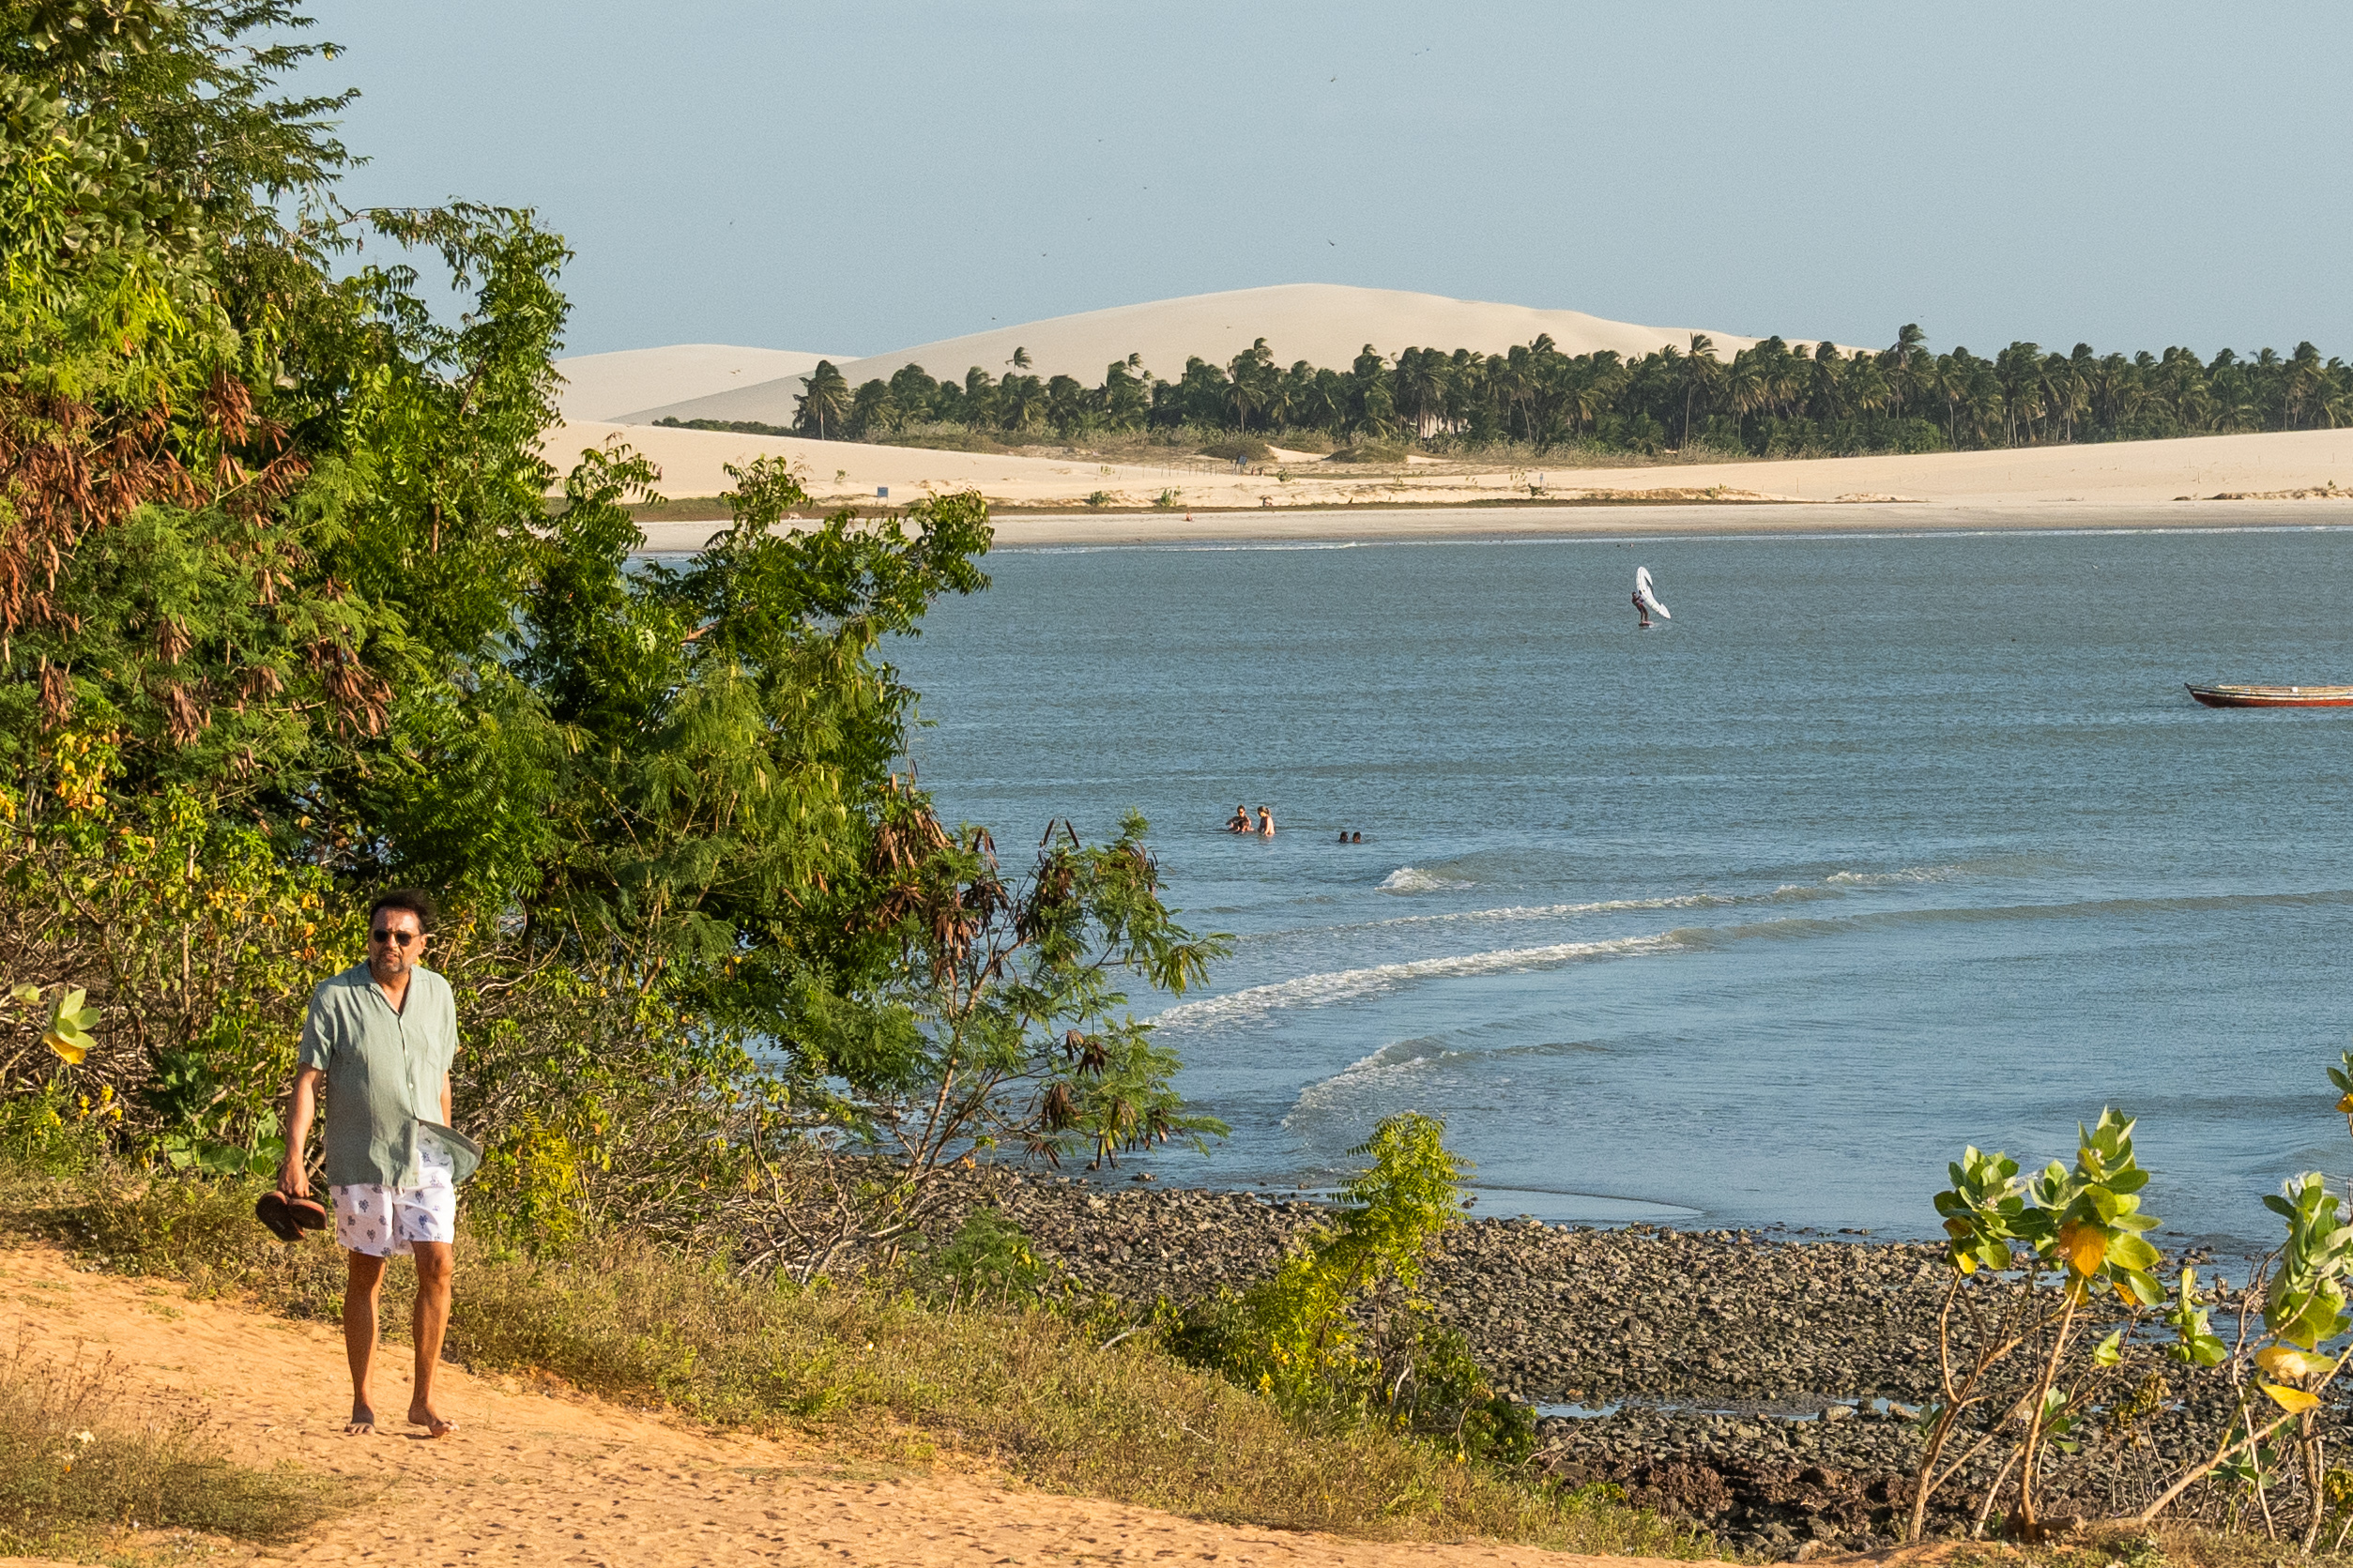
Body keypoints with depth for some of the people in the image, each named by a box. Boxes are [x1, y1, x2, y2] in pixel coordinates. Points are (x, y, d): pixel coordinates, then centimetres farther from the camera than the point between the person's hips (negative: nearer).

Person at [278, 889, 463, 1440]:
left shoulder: (437, 993, 5)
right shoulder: (336, 996, -8)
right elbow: (308, 1079, -9)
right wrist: (294, 1158, -17)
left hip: (426, 1156, 3)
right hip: (362, 1160, -3)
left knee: (437, 1264, -8)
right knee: (365, 1273, 4)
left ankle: (423, 1400, -1)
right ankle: (363, 1403, 13)